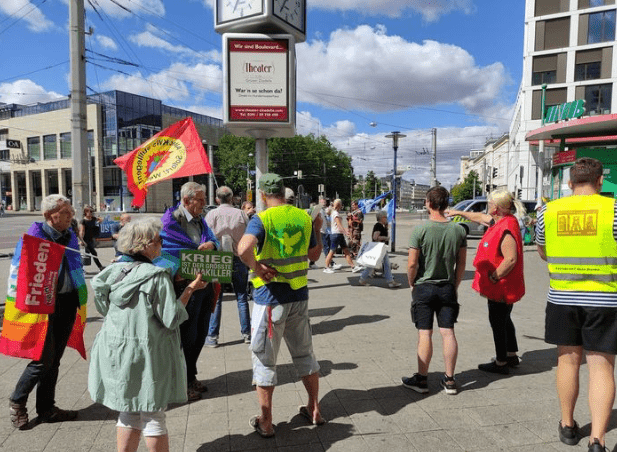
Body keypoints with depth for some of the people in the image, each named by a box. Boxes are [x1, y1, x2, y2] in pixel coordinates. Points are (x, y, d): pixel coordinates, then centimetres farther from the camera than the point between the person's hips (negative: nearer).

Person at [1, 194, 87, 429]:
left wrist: (81, 301, 16)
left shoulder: (70, 236, 8)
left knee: (54, 359, 14)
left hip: (68, 304, 6)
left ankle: (46, 409, 28)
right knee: (44, 359, -2)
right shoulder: (34, 236, -11)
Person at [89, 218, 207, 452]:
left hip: (115, 352, 6)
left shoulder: (113, 271, 2)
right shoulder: (157, 276, -17)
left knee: (128, 414, 21)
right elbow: (171, 318, -16)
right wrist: (190, 289, -8)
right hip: (147, 356, -6)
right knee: (153, 417, 8)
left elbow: (104, 309, 15)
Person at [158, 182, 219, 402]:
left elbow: (213, 240, 12)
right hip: (185, 285, -7)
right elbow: (162, 252, -13)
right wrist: (173, 273, -26)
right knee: (186, 336, 3)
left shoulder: (200, 221, 14)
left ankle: (190, 377, 34)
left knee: (200, 334, 16)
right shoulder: (170, 222, -10)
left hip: (205, 283, 8)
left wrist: (211, 244, -12)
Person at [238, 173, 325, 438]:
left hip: (270, 298, -5)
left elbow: (244, 249, -33)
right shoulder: (304, 217, 2)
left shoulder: (262, 219, -13)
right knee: (304, 353, 20)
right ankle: (314, 410, 33)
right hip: (299, 295, 5)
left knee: (264, 359, 10)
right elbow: (314, 254, 13)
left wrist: (257, 269, -17)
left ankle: (265, 422, 21)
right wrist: (317, 230, 24)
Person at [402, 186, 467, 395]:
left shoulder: (420, 230, -14)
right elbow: (461, 264, 4)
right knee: (448, 332, 8)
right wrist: (455, 286, 15)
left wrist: (411, 283, 3)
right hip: (447, 287, 4)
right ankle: (449, 380, 16)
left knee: (425, 333, 3)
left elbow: (412, 264, -13)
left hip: (424, 286, -3)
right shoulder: (458, 230, -1)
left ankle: (421, 379, 13)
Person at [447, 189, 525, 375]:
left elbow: (511, 259, -30)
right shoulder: (500, 221, 7)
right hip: (504, 287, 10)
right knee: (504, 320, 21)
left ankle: (501, 363, 12)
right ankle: (512, 356, 35)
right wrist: (459, 212, 33)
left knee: (497, 322, 1)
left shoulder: (506, 229, -24)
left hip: (501, 286, -10)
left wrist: (493, 278, -22)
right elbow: (480, 217, 24)